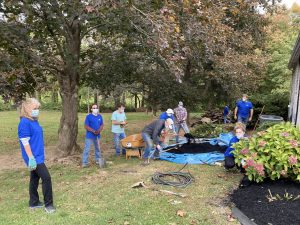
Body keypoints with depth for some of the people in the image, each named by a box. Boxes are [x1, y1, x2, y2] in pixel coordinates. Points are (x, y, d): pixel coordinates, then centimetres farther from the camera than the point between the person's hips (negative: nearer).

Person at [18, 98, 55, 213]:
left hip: (38, 156, 9)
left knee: (35, 178, 17)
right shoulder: (25, 123, -19)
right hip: (34, 157, -9)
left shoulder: (34, 121, 9)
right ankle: (48, 204, 6)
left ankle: (33, 202, 30)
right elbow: (25, 143, -21)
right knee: (46, 178, -6)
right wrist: (31, 158, -22)